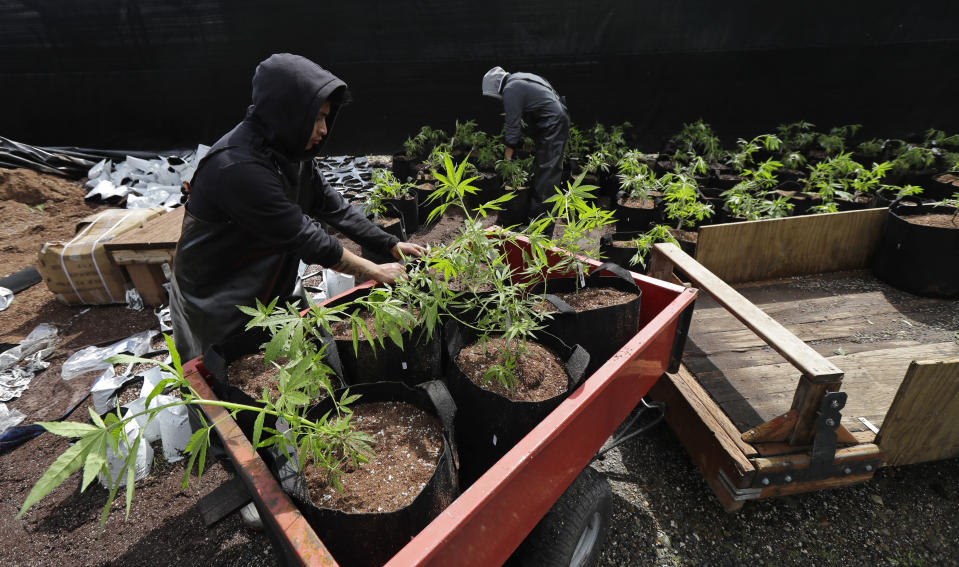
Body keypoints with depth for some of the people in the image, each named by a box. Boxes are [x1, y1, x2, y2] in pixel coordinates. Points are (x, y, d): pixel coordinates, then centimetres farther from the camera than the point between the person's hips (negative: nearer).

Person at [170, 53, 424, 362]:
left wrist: (391, 244, -3)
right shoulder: (238, 167, -31)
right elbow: (306, 238, -29)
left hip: (272, 292, 8)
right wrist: (375, 272, -20)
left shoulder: (289, 149, -4)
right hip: (220, 308, -7)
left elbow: (332, 204, 2)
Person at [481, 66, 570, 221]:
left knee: (546, 171, -9)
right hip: (560, 120, 10)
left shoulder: (510, 91, -12)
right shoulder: (518, 79, 19)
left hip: (552, 125, -10)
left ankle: (537, 212, -6)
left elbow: (513, 126, -13)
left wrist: (507, 157, -8)